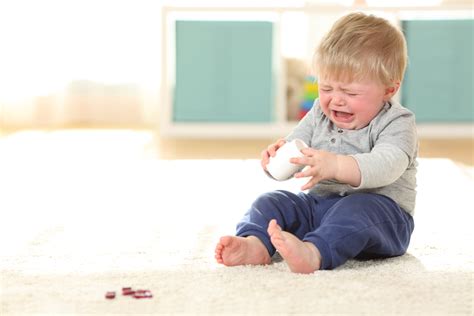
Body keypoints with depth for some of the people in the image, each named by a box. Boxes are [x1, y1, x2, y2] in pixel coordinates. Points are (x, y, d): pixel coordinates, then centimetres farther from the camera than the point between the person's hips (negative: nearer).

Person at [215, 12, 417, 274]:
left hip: (381, 209, -6)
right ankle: (255, 244, -40)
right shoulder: (319, 114, 11)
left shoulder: (397, 123, -10)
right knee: (271, 201, -11)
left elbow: (386, 166, -29)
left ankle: (314, 253, -62)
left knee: (355, 210, -38)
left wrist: (335, 166, -46)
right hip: (319, 202, 7)